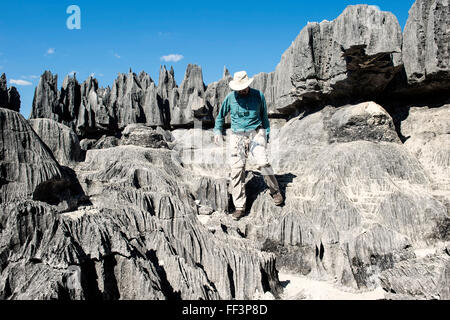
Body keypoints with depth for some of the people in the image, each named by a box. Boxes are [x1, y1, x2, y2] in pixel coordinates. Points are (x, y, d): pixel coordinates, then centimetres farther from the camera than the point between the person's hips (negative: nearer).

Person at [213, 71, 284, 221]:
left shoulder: (259, 96, 4)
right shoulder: (230, 98, 5)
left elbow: (264, 116, 15)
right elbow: (221, 115, 20)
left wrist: (267, 134, 11)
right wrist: (218, 131, 10)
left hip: (255, 133, -1)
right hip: (237, 136, 1)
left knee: (263, 162, -20)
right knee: (237, 169, -5)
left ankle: (275, 191, 5)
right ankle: (240, 207, 2)